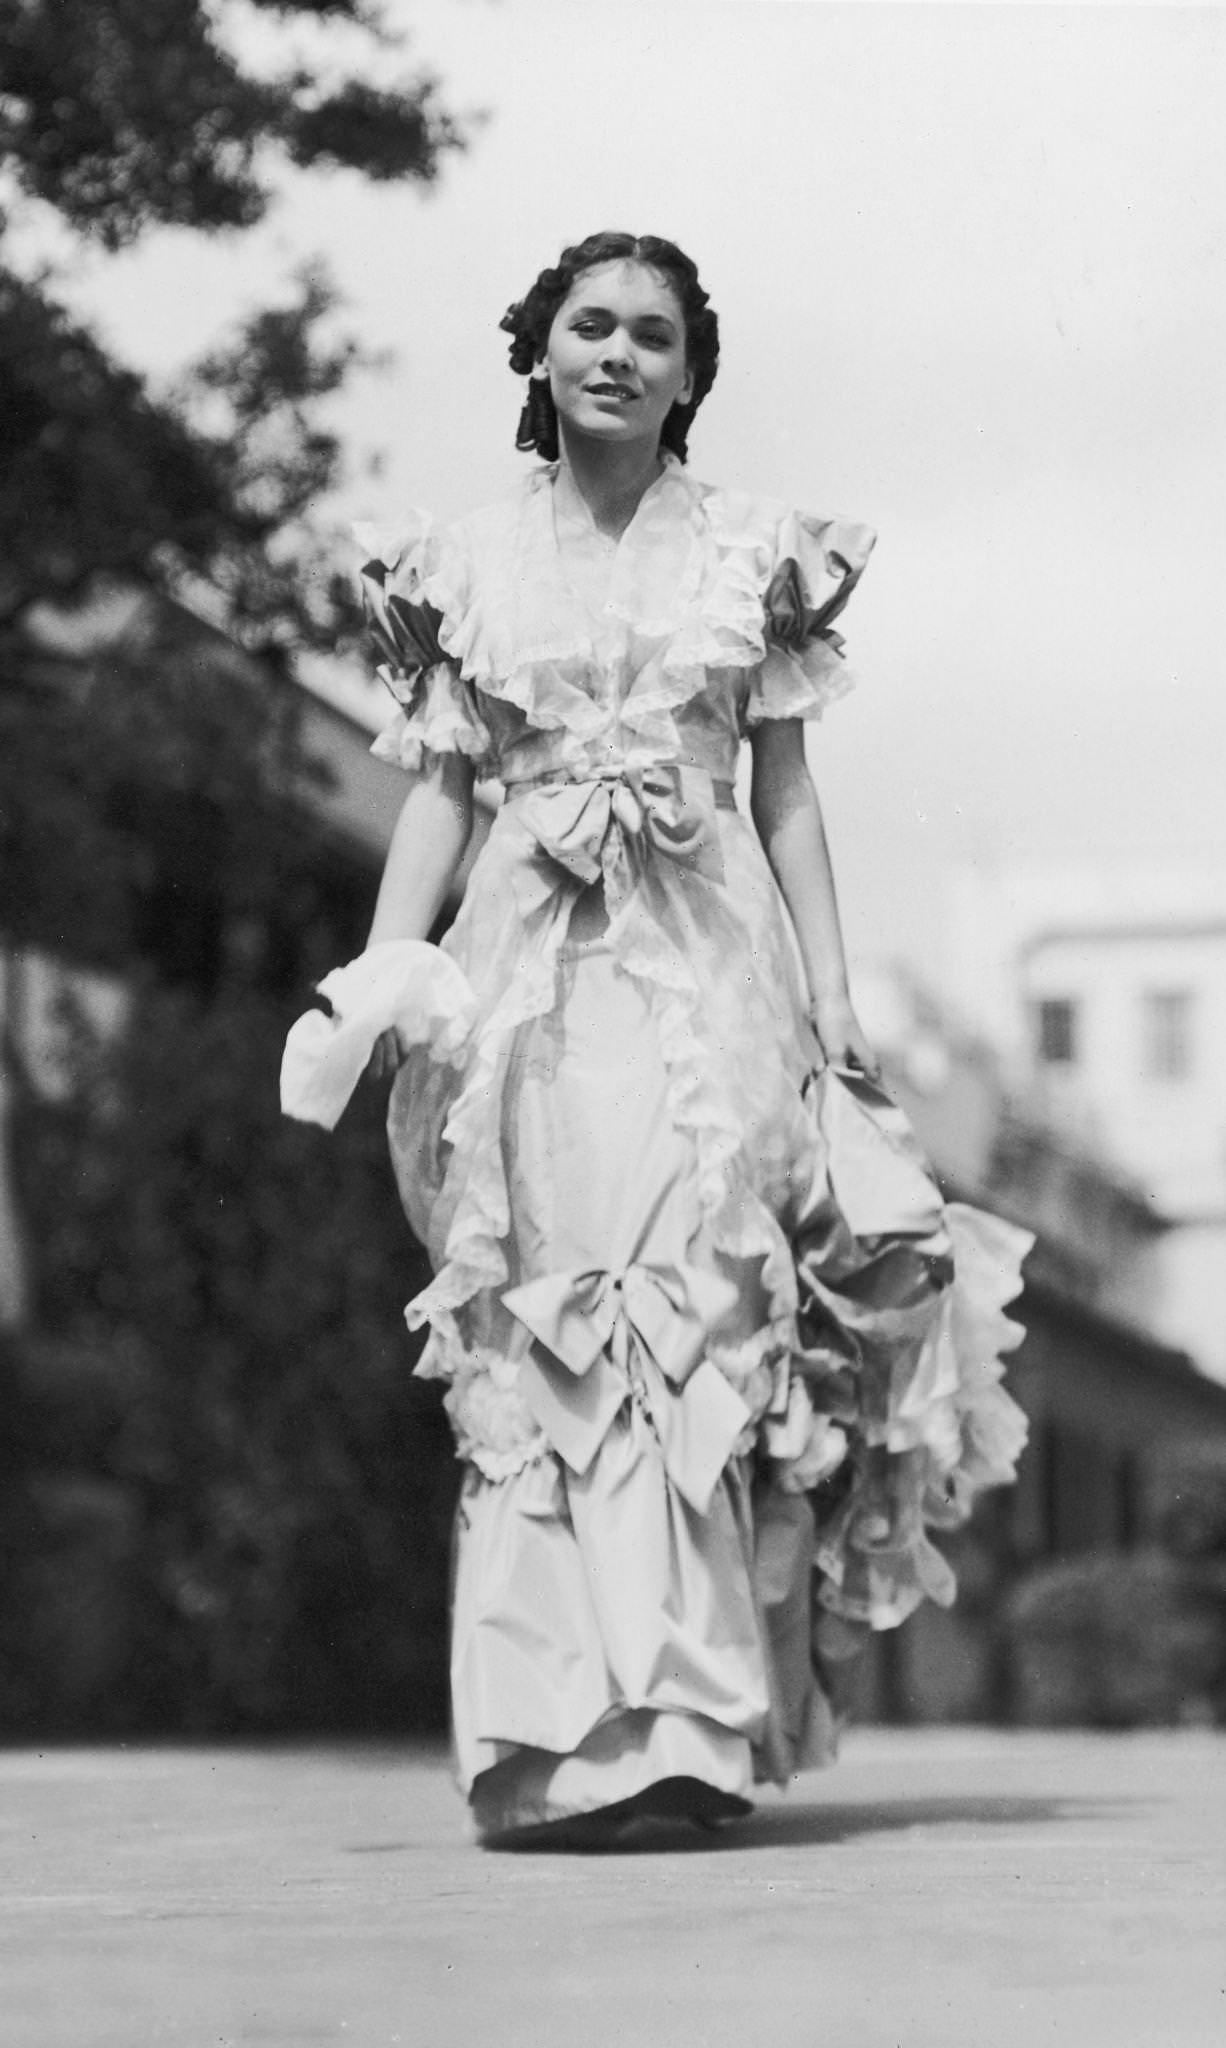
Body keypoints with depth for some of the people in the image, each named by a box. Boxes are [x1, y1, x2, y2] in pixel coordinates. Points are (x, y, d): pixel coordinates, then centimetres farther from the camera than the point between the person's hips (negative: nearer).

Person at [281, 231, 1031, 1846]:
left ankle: (680, 1725, -15)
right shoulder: (469, 564, 13)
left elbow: (788, 798, 10)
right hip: (530, 970, 1)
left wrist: (835, 1003, 4)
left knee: (692, 1313, -13)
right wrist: (379, 974, -3)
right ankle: (561, 1742, -5)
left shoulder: (754, 556, 11)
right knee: (544, 1338, -6)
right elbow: (439, 789, 10)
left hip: (711, 965, -1)